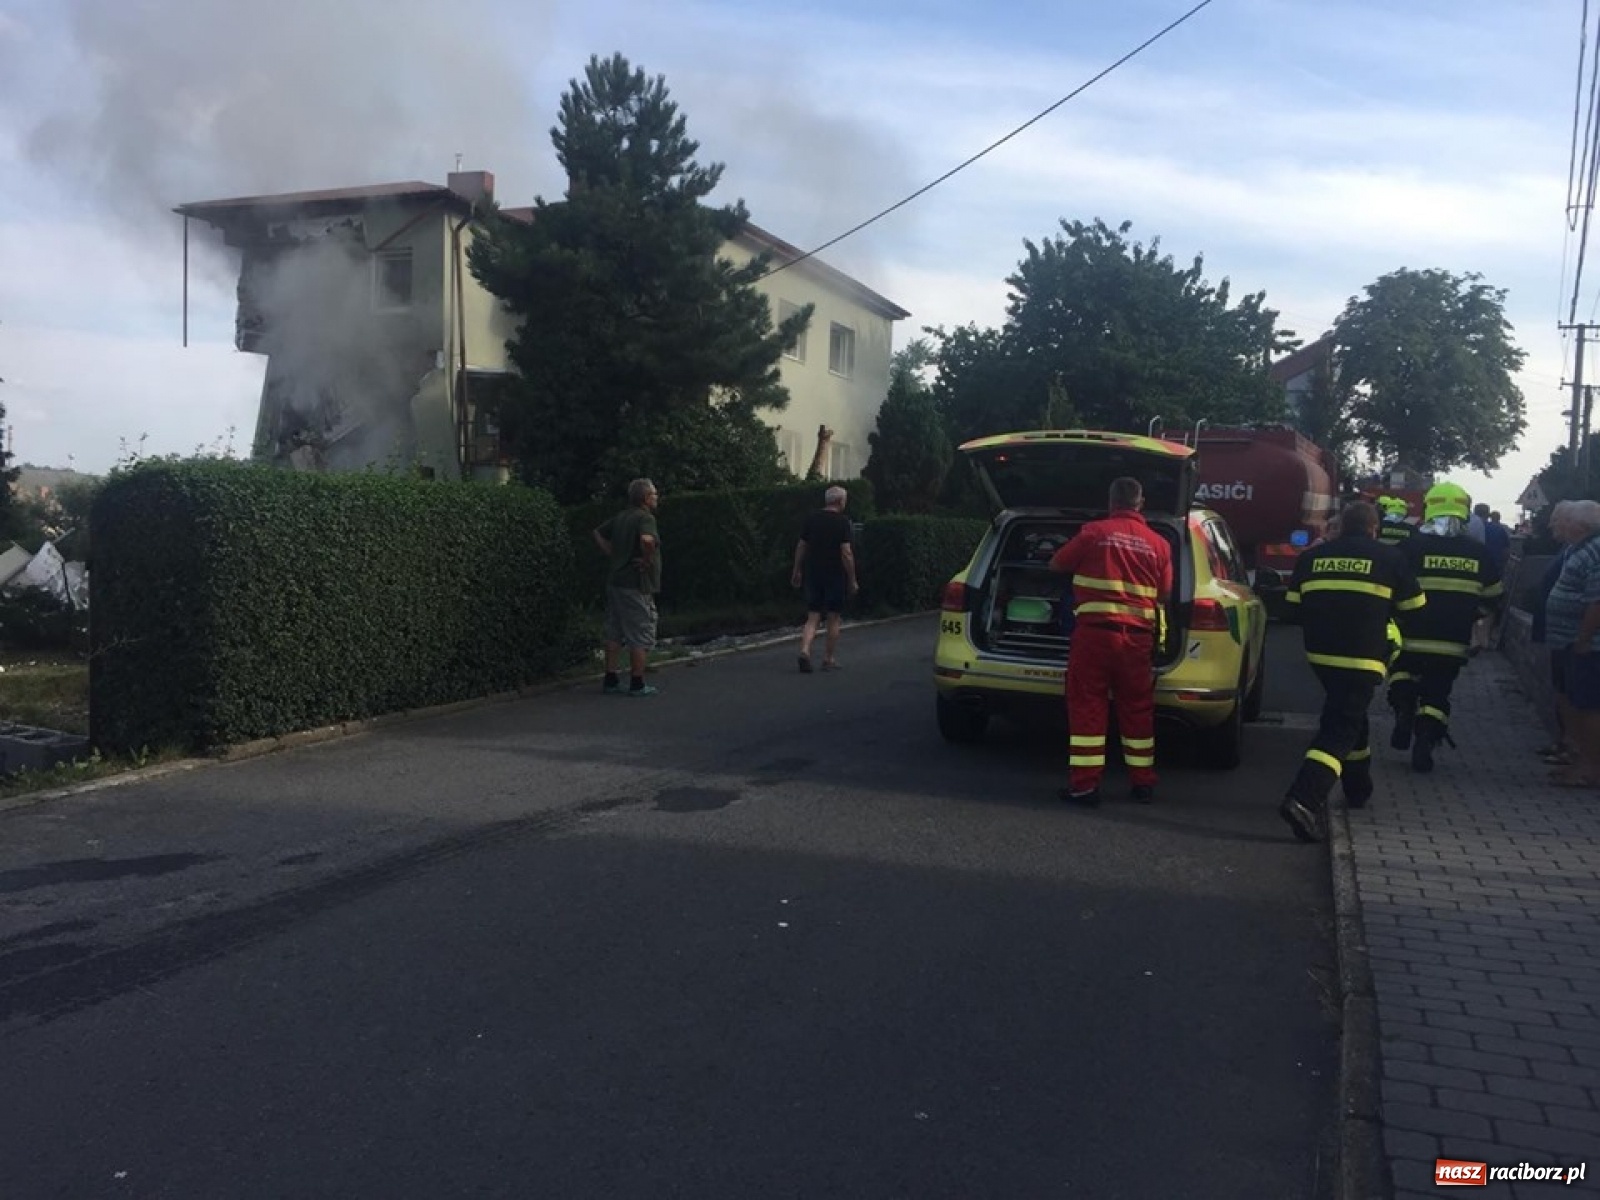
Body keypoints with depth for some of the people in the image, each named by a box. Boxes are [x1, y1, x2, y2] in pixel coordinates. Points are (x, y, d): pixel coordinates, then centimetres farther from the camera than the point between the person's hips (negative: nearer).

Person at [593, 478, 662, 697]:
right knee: (641, 637, 1)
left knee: (614, 634, 13)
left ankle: (610, 681, 16)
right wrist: (648, 561, -18)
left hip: (615, 582, 8)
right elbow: (647, 540, -34)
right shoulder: (645, 518, -14)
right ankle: (637, 684, 5)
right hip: (636, 585, -8)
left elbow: (598, 533, 22)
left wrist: (613, 555, 15)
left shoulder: (621, 517, 12)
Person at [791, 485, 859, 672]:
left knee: (813, 618, 7)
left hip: (813, 574, 4)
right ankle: (829, 659, 10)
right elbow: (846, 553, -14)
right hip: (835, 576, -4)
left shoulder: (812, 518, 7)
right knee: (834, 619, 7)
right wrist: (852, 580, -9)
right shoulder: (842, 522, -9)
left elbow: (801, 546, 10)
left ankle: (804, 651, -14)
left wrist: (797, 570, 20)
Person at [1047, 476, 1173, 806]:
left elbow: (1056, 565, 10)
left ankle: (1084, 784, 1)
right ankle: (1143, 783, 21)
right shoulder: (1159, 544, 7)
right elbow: (1164, 596, 12)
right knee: (1137, 709, 13)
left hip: (1094, 631, -3)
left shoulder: (1093, 532, -1)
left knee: (1087, 707, 2)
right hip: (1138, 636, 3)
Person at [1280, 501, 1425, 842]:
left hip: (1320, 654, 5)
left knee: (1347, 715, 27)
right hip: (1362, 658, -5)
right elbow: (1414, 608, 10)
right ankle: (1305, 799, -25)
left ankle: (1358, 786, 39)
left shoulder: (1311, 557, 10)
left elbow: (1294, 606, 15)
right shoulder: (1389, 558, 2)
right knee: (1339, 728, -7)